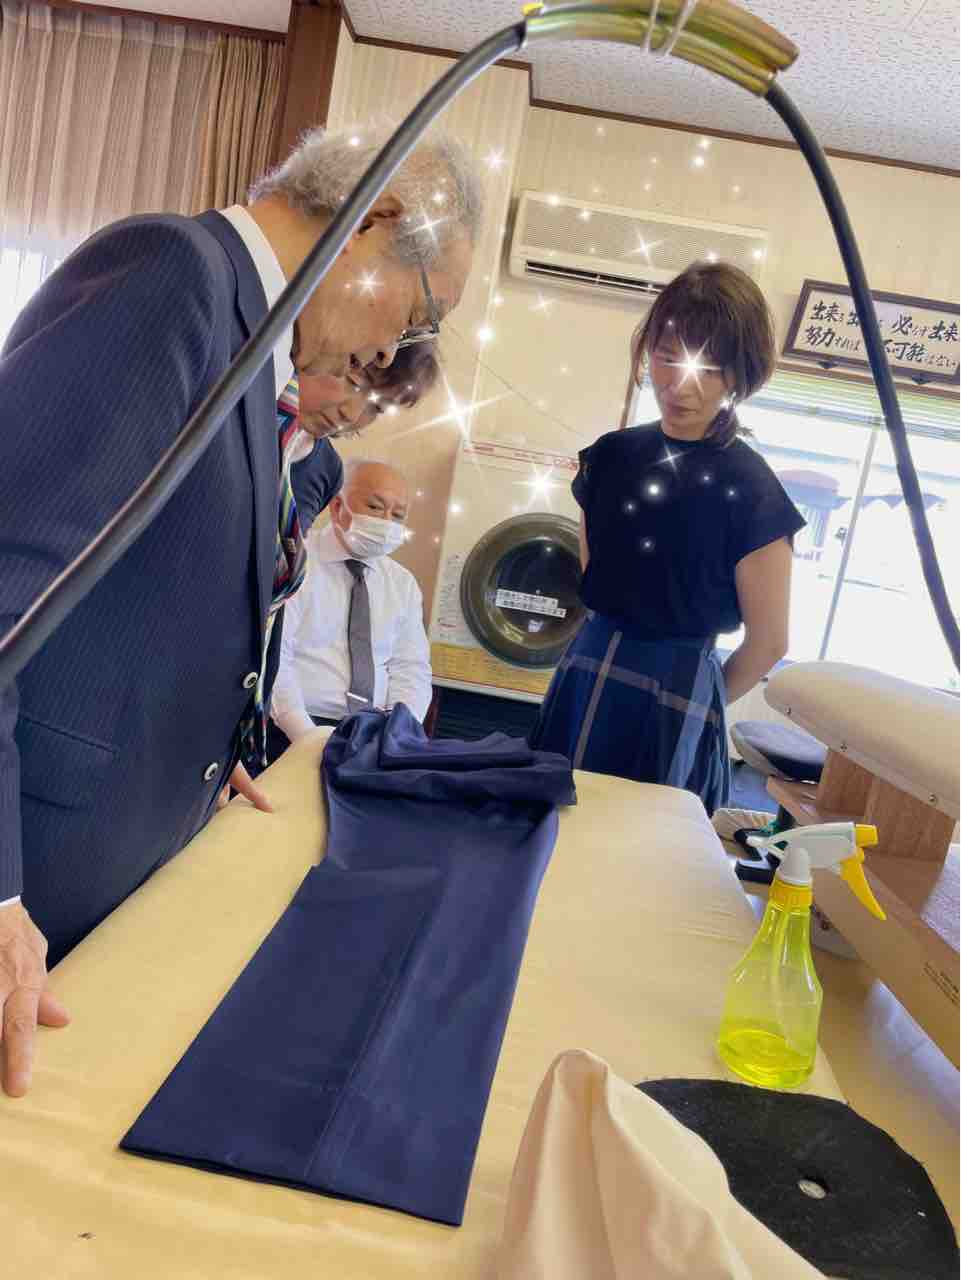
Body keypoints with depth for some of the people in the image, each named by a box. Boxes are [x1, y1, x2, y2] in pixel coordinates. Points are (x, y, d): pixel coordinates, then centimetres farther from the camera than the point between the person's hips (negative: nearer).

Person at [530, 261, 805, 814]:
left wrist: (694, 703, 5)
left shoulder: (748, 489, -12)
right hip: (585, 673, 5)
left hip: (676, 696, -5)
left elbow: (768, 643, -7)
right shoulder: (612, 455, 3)